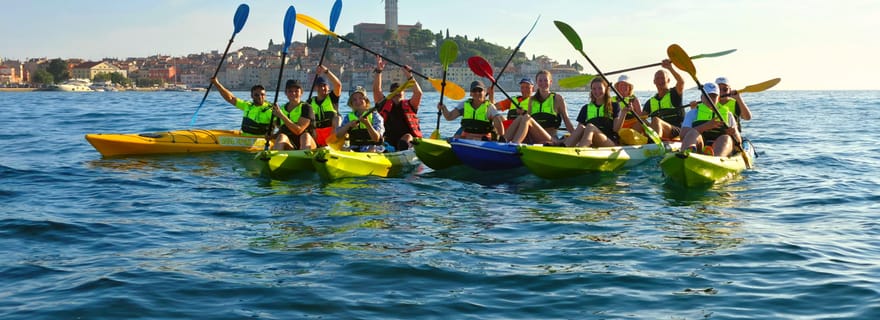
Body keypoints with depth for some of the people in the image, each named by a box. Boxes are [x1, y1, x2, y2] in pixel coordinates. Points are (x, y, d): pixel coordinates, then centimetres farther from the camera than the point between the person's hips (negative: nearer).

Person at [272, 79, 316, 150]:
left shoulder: (306, 107, 0)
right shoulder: (282, 110, 14)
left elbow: (298, 131, -12)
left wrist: (282, 116, -15)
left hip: (307, 145, -3)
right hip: (289, 148, 3)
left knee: (306, 136, -33)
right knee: (281, 136, -27)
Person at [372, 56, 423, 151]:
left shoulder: (409, 105, 14)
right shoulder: (385, 105, 18)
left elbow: (418, 93, -3)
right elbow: (376, 90, 7)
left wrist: (409, 77, -7)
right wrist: (379, 71, 1)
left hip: (410, 142, -4)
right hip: (390, 143, 4)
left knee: (406, 137, -35)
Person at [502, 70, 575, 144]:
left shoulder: (557, 98, 7)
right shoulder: (532, 99, 19)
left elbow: (566, 120, 7)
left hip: (550, 140, -4)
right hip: (532, 140, 4)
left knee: (526, 118, -28)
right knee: (520, 118, -23)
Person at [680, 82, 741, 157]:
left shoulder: (728, 114, 27)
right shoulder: (693, 113, 20)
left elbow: (739, 141, 17)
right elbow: (683, 135, 1)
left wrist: (735, 133, -8)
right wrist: (705, 126, -13)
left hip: (721, 150, 1)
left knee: (726, 138, -33)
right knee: (693, 133, -32)